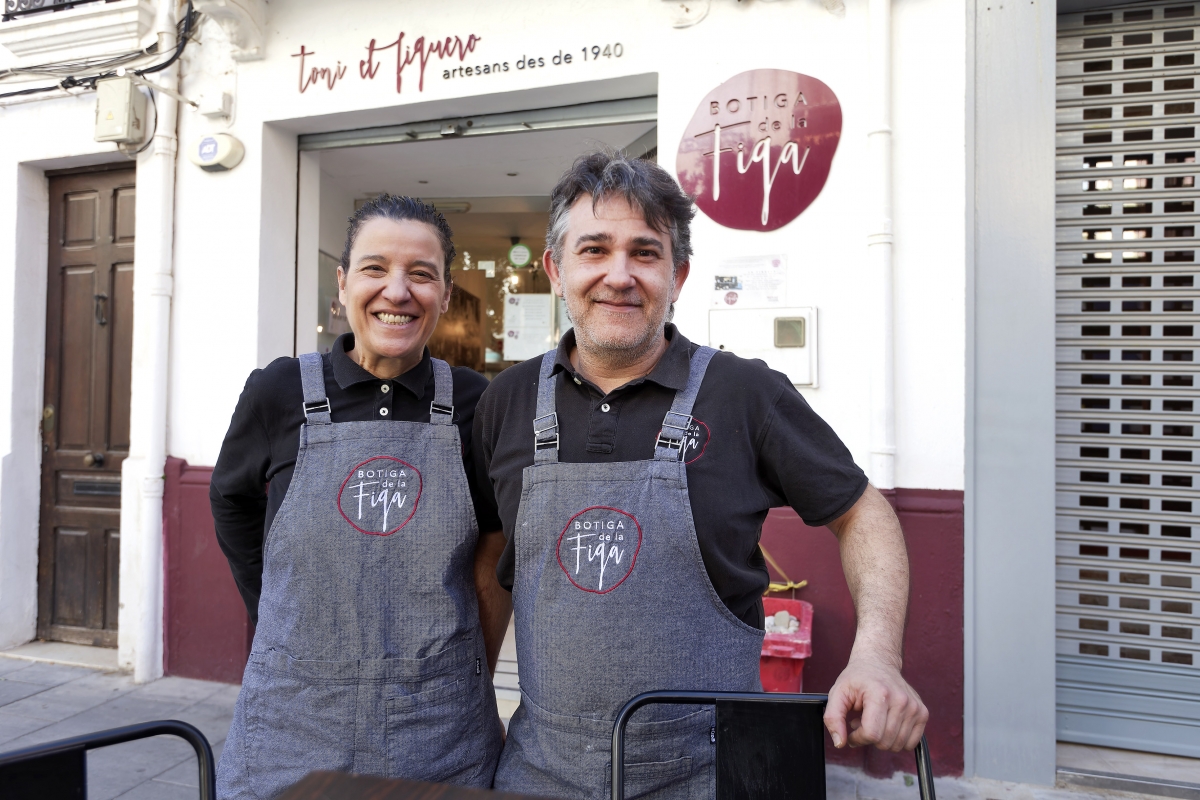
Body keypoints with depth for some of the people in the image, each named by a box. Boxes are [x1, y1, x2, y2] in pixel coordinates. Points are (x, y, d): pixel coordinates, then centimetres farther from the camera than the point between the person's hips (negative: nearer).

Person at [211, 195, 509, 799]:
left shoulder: (472, 405, -5)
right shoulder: (278, 393, -6)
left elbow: (489, 567, 4)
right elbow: (233, 503, 12)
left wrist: (476, 687, 6)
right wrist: (290, 623, 10)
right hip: (294, 730, 0)